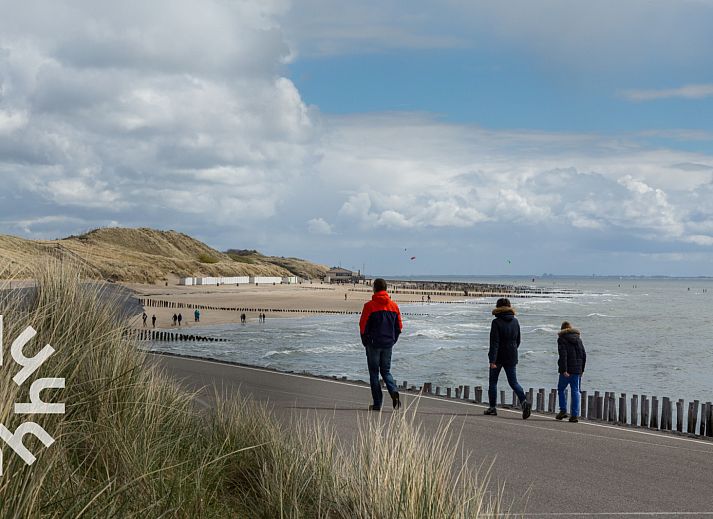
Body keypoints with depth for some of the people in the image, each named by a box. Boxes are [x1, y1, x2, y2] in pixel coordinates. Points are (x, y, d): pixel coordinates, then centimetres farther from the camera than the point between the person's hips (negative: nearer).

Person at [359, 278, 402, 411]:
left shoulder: (369, 305, -10)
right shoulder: (394, 306, 5)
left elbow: (363, 326, -9)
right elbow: (399, 327, 7)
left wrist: (365, 342, 4)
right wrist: (392, 341, 15)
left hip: (373, 344, -4)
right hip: (388, 345, 4)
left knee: (374, 373, 5)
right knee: (386, 371, 15)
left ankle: (377, 404, 4)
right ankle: (394, 392, -11)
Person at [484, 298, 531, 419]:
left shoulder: (496, 322, -13)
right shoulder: (515, 321, 4)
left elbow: (494, 342, -18)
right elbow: (518, 340, 13)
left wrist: (492, 360, -20)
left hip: (499, 357, -4)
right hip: (511, 357, 4)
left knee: (493, 381, 12)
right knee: (513, 382, 6)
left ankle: (492, 407, 15)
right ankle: (524, 401, -17)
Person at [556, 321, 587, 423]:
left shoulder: (562, 339, -5)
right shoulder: (578, 338, 12)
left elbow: (563, 355, -15)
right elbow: (584, 355, 12)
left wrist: (564, 370, -18)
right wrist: (582, 369, 17)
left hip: (567, 369, -4)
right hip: (577, 369, 5)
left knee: (561, 389, 13)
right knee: (575, 391, 5)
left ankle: (563, 411, 6)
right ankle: (575, 415, 0)